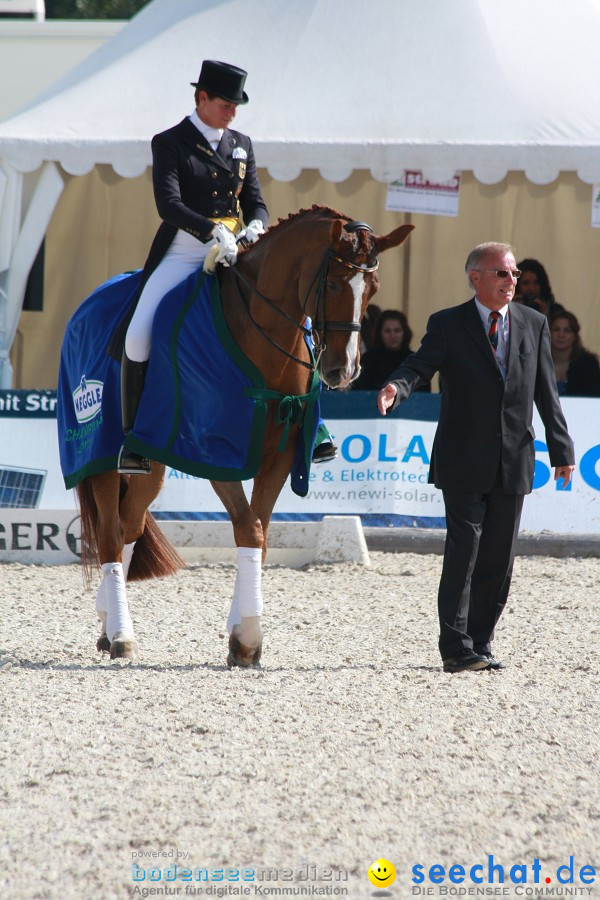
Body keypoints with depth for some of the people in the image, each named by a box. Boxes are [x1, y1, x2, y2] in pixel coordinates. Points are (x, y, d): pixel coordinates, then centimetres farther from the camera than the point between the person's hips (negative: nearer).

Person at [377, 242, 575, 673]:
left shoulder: (534, 324, 9)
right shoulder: (448, 325, -1)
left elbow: (546, 392, 10)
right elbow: (420, 366, -13)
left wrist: (561, 449, 8)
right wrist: (397, 388, -36)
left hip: (513, 462, 4)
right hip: (465, 462, -4)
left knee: (499, 557, 6)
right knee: (465, 547, -9)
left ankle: (479, 643, 14)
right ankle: (456, 647, -6)